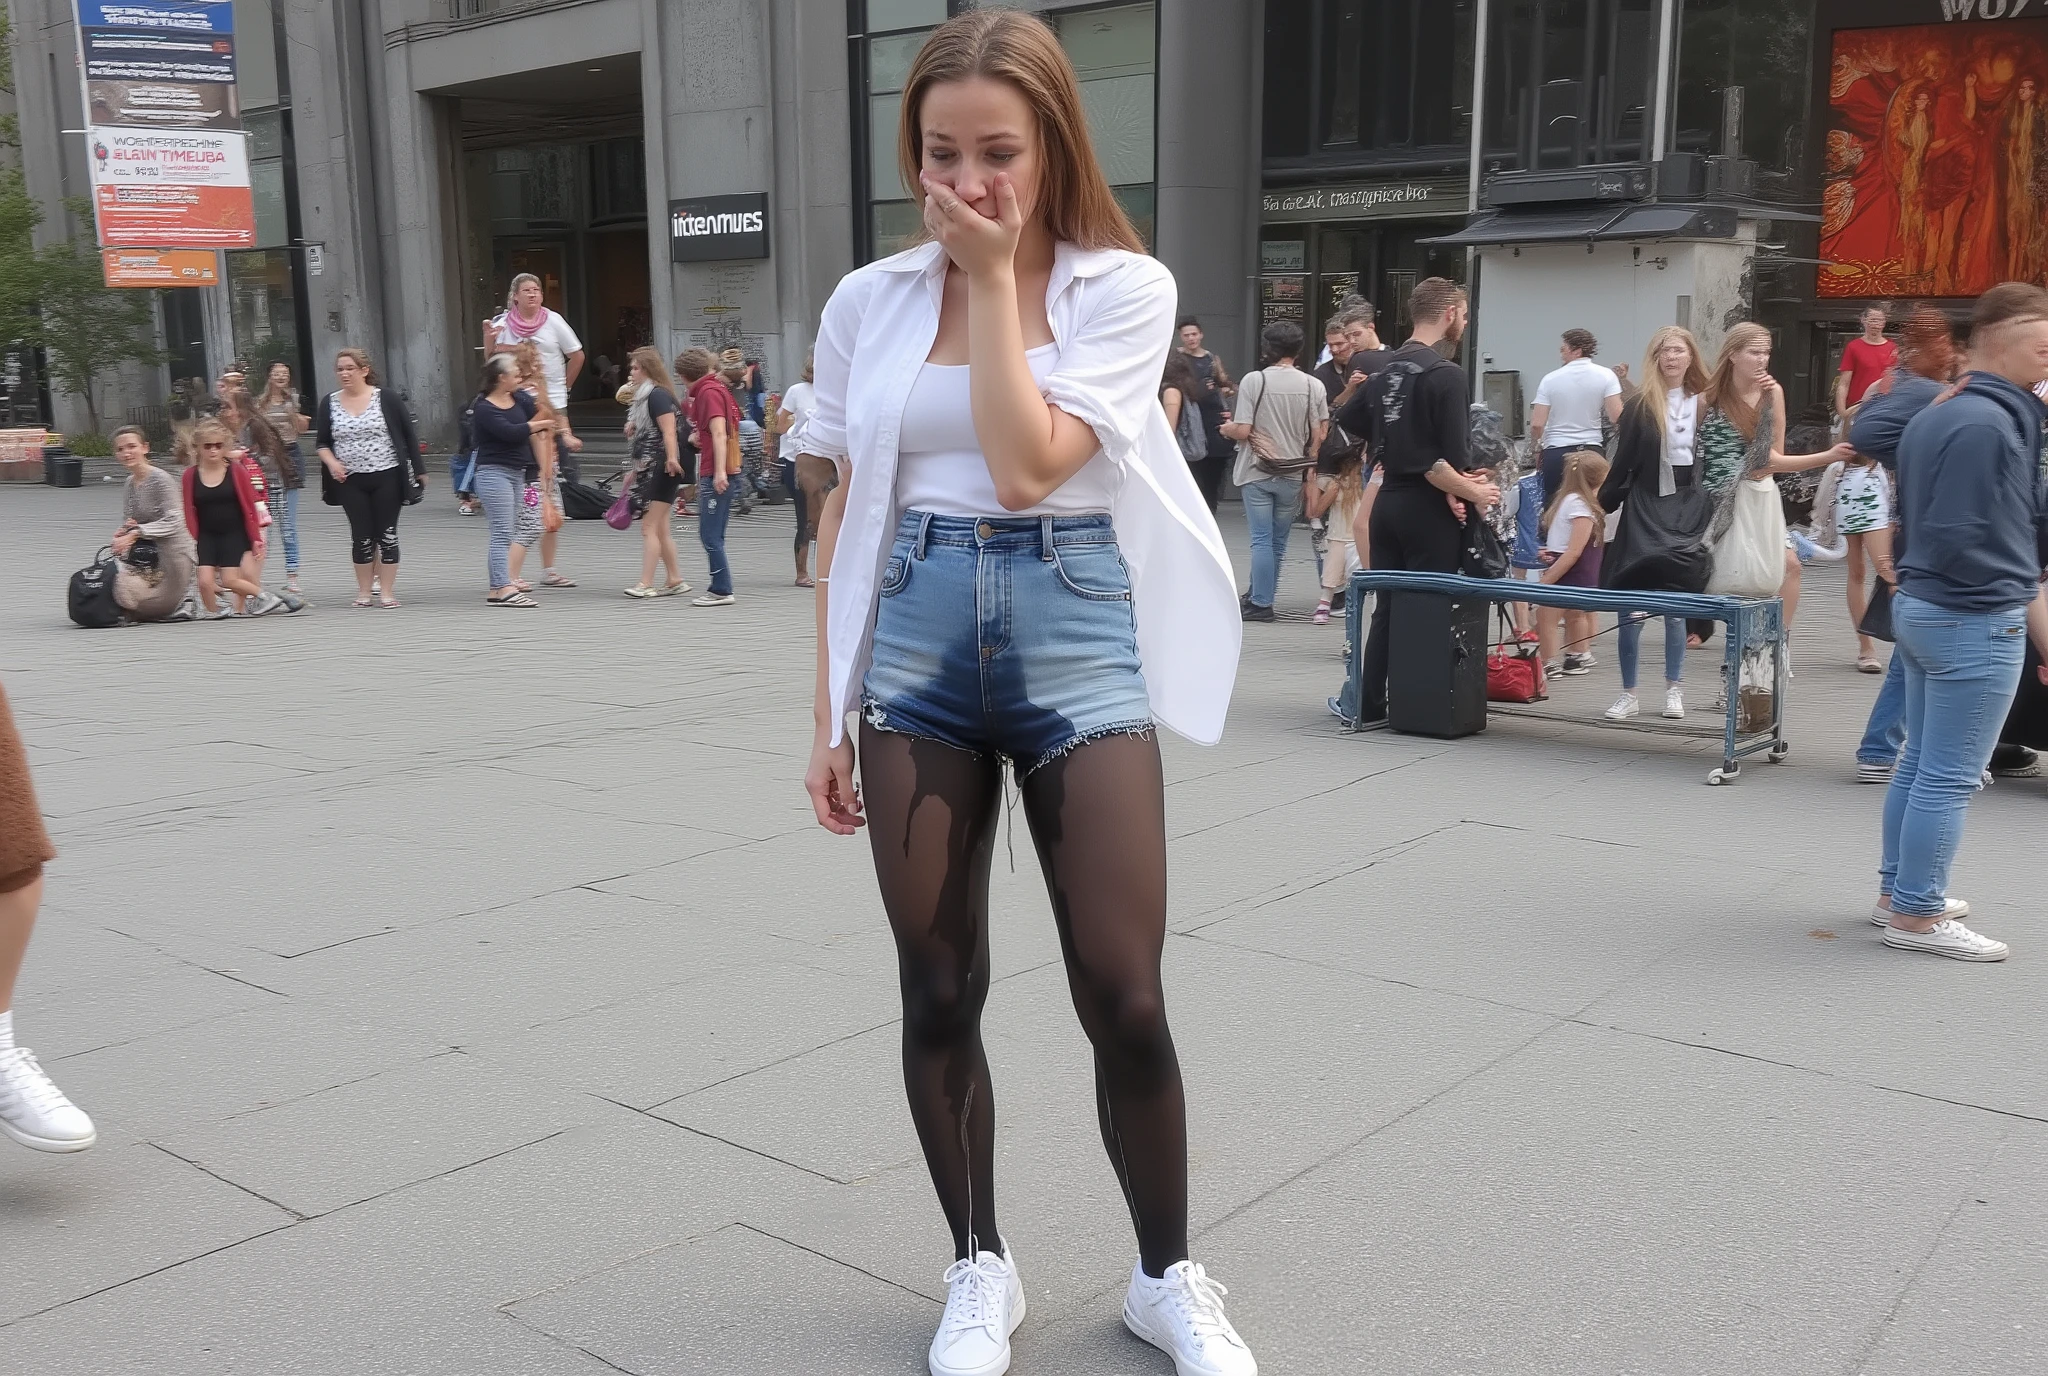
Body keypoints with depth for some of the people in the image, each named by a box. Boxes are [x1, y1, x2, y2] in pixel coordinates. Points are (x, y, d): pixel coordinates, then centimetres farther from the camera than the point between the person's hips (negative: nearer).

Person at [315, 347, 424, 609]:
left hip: (387, 477, -2)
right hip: (351, 481, 2)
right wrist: (331, 462, -8)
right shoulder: (328, 403, 5)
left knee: (387, 534, 1)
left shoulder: (386, 399, -3)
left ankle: (387, 591, 9)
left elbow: (409, 435, 2)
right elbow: (321, 442, 12)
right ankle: (364, 591, 16)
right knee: (361, 536, 5)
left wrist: (418, 470, 1)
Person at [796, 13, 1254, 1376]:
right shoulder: (869, 302, 5)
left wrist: (994, 278, -10)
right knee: (938, 993, 7)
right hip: (917, 644, 3)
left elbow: (1028, 462, -16)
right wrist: (830, 715, 6)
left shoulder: (1123, 286, -2)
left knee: (1125, 996, 0)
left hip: (1077, 637, -2)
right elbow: (847, 518, 8)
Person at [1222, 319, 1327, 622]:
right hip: (1293, 475, 2)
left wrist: (1227, 428, 9)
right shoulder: (1313, 385, -3)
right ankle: (1259, 595, 23)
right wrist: (1310, 468, 10)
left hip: (1257, 472, -2)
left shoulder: (1254, 380, -10)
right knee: (1278, 541, 14)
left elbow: (1242, 431, -13)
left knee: (1261, 539, 2)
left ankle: (1261, 603, 1)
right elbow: (1319, 436, -3)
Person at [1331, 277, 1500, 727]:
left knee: (1387, 608, 12)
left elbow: (1346, 421, 17)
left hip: (1387, 500, 7)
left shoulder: (1387, 370, 10)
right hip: (1426, 508, -7)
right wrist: (1473, 492, -5)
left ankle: (1369, 707, 14)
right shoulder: (1445, 374, -13)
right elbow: (1439, 462, -19)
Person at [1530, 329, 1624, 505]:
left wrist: (1535, 445, 14)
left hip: (1555, 452, -1)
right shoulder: (1606, 376, 0)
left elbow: (1537, 424, -5)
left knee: (1551, 506, 5)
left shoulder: (1550, 379, -1)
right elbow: (1616, 417, -8)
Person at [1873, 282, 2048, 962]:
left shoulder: (1937, 415, 10)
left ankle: (1897, 892, 27)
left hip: (1921, 606, 10)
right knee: (1950, 777, -1)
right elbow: (1958, 541, -23)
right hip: (1975, 622, -10)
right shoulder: (1985, 423, -20)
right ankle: (1916, 917, 7)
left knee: (1920, 762, 17)